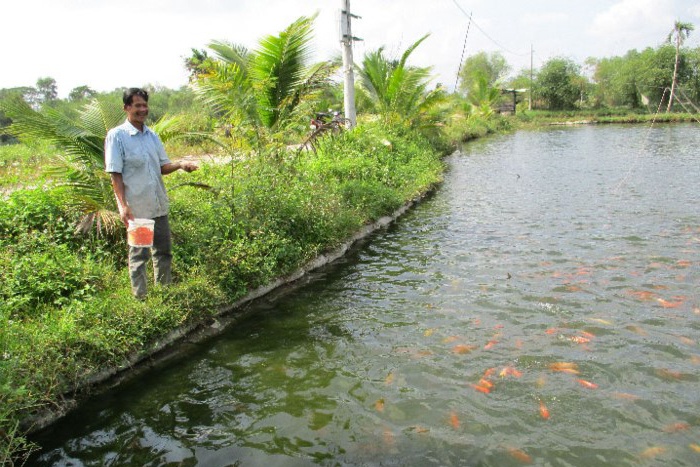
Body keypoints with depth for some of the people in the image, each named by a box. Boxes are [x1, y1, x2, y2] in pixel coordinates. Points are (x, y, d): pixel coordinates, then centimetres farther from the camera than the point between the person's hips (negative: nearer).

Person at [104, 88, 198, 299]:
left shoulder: (152, 136, 10)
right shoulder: (116, 135, -8)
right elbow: (115, 174, -11)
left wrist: (180, 165, -9)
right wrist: (123, 205, -19)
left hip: (158, 205, 6)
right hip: (136, 208, -6)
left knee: (163, 250, 15)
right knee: (139, 254, 4)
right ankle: (140, 297, 17)